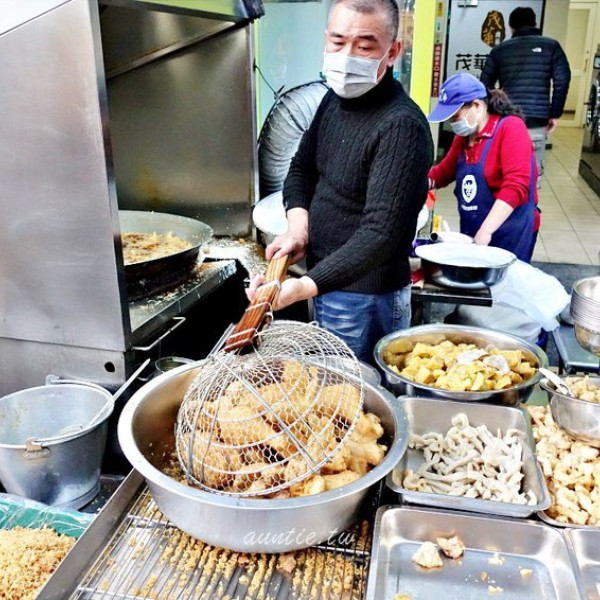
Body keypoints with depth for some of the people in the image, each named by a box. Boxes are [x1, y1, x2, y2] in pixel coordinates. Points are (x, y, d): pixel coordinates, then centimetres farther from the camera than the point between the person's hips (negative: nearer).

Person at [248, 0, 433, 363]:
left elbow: (381, 232, -30)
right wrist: (298, 226, -5)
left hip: (365, 297, -8)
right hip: (327, 282, 8)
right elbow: (302, 167, 14)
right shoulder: (336, 98, 4)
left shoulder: (402, 126, -23)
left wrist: (306, 286, -40)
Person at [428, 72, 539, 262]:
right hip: (470, 234, 7)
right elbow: (445, 171, 25)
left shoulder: (511, 128, -12)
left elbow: (516, 187, -22)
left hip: (509, 236, -7)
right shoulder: (464, 136, 10)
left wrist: (486, 231, -28)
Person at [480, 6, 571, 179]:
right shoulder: (551, 46, 8)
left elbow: (485, 85, 10)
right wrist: (555, 114, 3)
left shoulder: (499, 50, 13)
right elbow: (562, 80, -2)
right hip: (537, 121, -2)